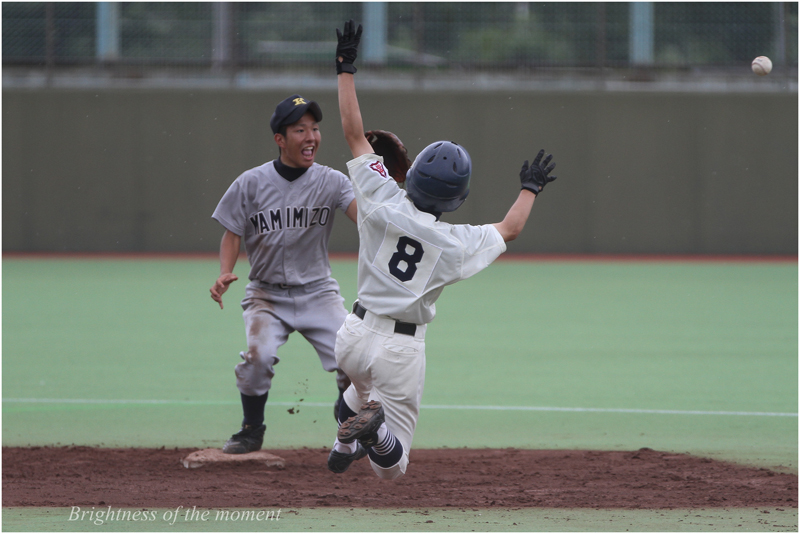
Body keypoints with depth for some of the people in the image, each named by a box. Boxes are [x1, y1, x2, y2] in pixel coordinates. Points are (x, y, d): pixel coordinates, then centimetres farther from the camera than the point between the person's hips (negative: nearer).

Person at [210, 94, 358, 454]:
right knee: (258, 354, -26)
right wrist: (225, 273, -19)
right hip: (267, 293, -1)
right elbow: (232, 234, -1)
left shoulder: (330, 182, -6)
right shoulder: (251, 184, -6)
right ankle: (252, 430, -1)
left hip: (318, 292, 1)